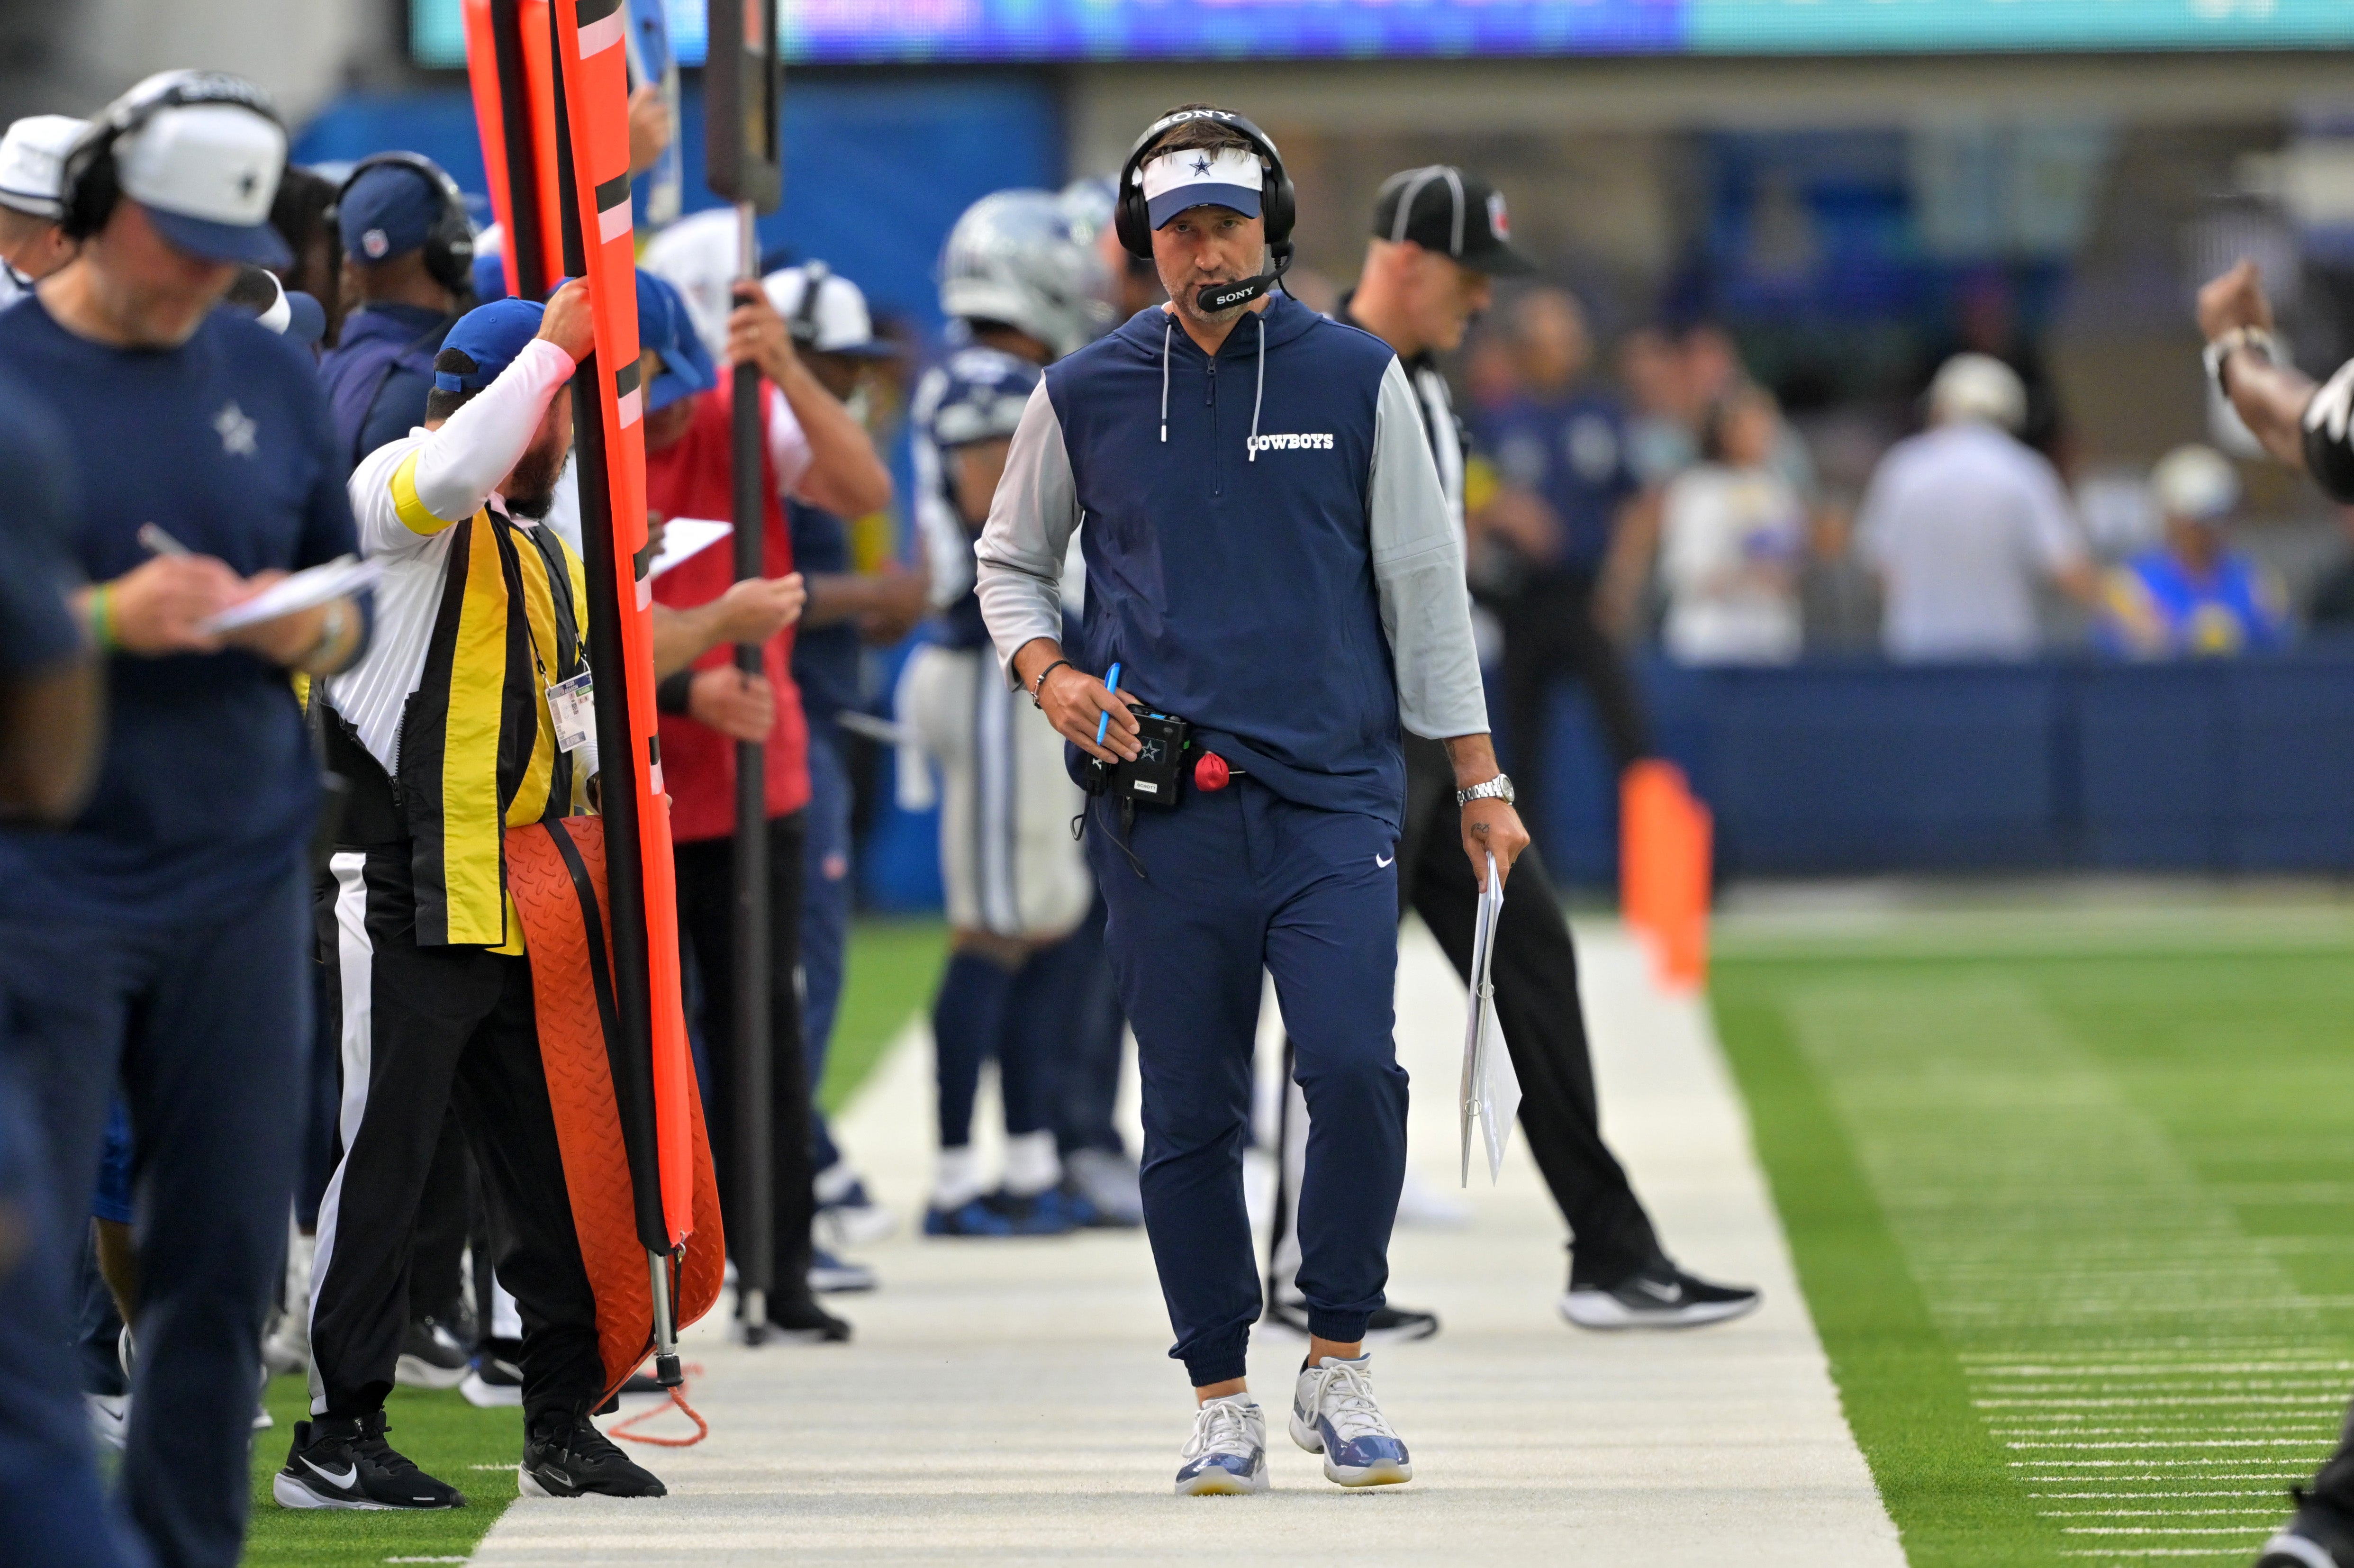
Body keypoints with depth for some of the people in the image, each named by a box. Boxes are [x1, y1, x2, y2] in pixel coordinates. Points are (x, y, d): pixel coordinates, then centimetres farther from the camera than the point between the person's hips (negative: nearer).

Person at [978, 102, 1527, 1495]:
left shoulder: (1356, 379, 6)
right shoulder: (1087, 397, 8)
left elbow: (1424, 584, 10)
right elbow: (1010, 562, 21)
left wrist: (1479, 780, 8)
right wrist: (1049, 673, 0)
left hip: (1333, 795, -1)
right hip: (1165, 805, 1)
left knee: (1355, 1067, -17)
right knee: (1191, 1114, 1)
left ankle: (1340, 1363, -2)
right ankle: (1223, 1401, 10)